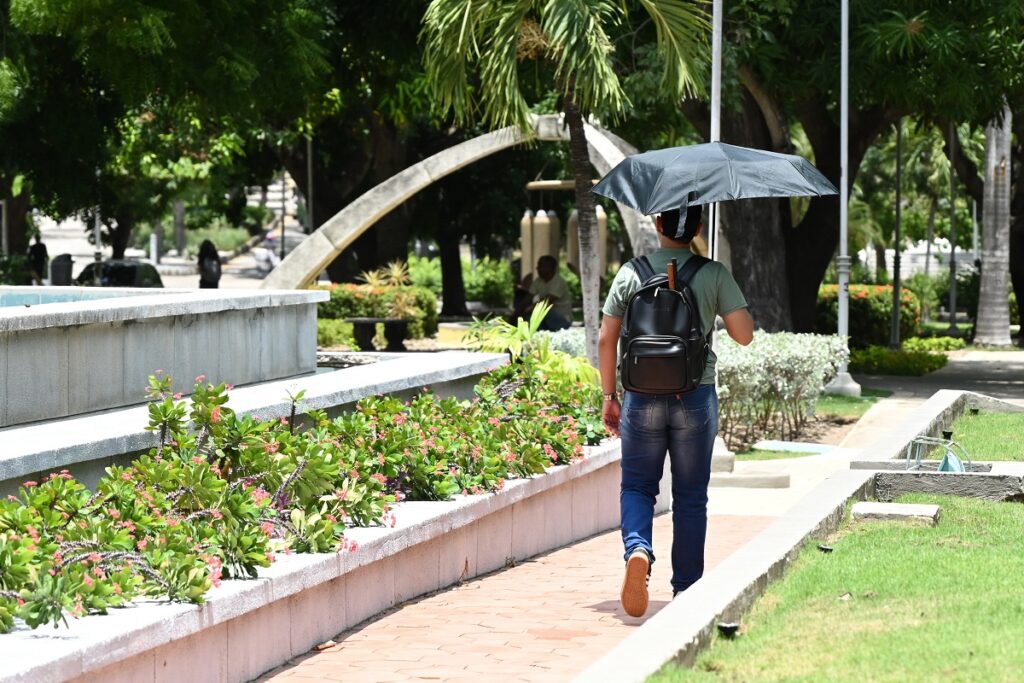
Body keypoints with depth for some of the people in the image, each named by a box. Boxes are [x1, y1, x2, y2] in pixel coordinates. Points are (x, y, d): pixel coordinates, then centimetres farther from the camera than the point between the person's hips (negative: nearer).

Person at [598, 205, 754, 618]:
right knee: (690, 495, 10)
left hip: (642, 397, 0)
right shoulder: (713, 275, -3)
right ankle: (686, 589, 14)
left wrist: (609, 395, 10)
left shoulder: (631, 273, 0)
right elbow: (744, 334, -4)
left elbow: (606, 339, 1)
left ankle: (637, 549, -17)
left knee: (637, 486, 12)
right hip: (696, 398, 0)